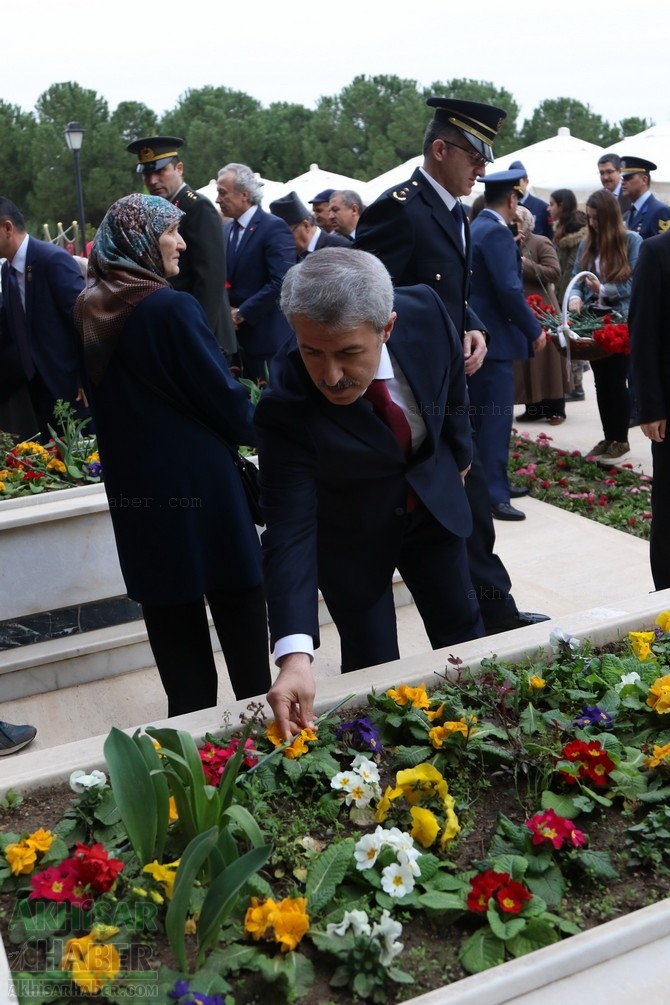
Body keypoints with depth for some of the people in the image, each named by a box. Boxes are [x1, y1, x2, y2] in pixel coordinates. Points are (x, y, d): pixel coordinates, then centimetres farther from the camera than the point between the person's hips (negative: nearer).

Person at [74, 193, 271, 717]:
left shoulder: (91, 310, 4)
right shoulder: (172, 308, -18)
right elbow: (225, 398, -13)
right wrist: (255, 428, 7)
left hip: (133, 489, 7)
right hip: (199, 485, -7)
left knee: (173, 622, 15)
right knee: (237, 605, 8)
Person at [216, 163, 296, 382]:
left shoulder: (274, 228, -11)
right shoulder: (226, 229, 13)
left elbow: (282, 282, -21)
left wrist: (242, 313, -17)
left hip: (266, 335, -7)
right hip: (235, 334, 7)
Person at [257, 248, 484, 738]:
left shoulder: (426, 313, -27)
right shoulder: (286, 407, -36)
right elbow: (289, 533, -38)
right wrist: (295, 655, -48)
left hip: (434, 500, 4)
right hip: (351, 535, -4)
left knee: (464, 632, 19)